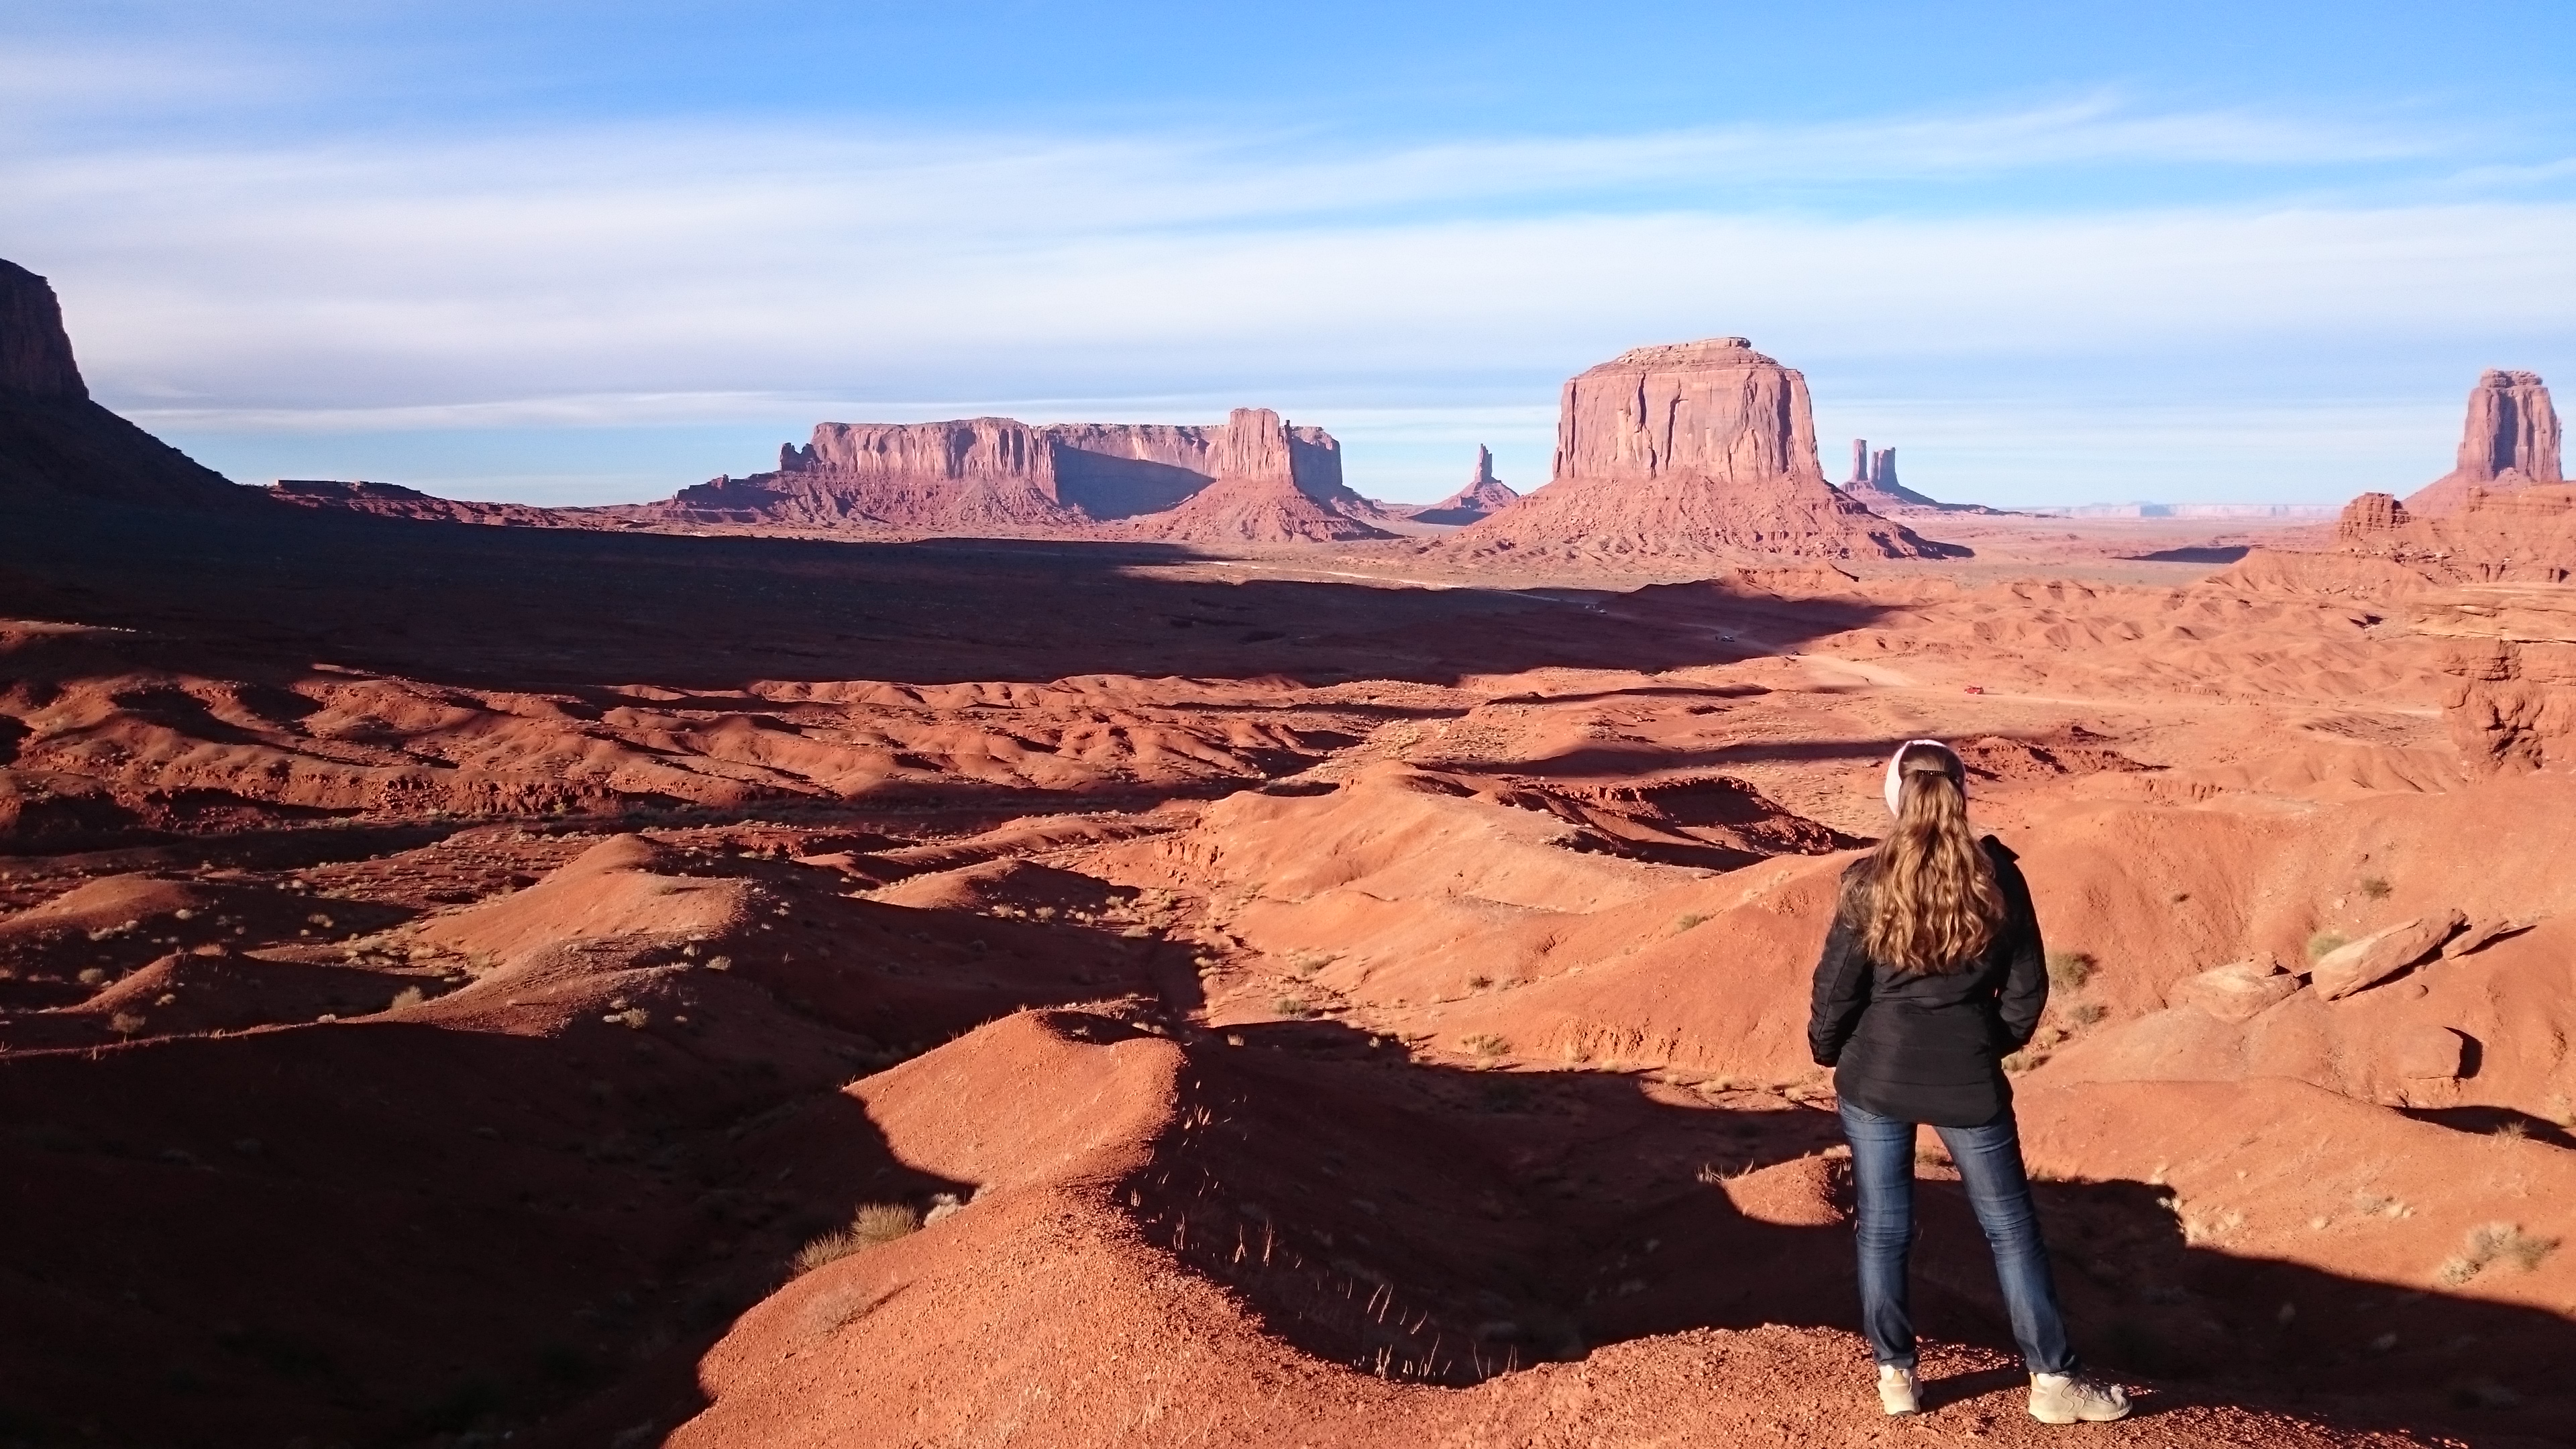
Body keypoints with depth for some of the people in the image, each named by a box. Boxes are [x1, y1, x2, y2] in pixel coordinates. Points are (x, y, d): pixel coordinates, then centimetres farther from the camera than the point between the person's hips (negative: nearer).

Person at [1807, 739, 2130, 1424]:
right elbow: (2027, 987, 1)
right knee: (2012, 1228, 12)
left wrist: (1826, 1050, 13)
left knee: (1882, 1229, 12)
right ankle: (2053, 1377, 19)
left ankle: (1894, 1372, 20)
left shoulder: (1868, 883, -11)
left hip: (1875, 1078, 0)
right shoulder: (1998, 877, -6)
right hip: (1967, 1083, 1)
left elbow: (1836, 987, -5)